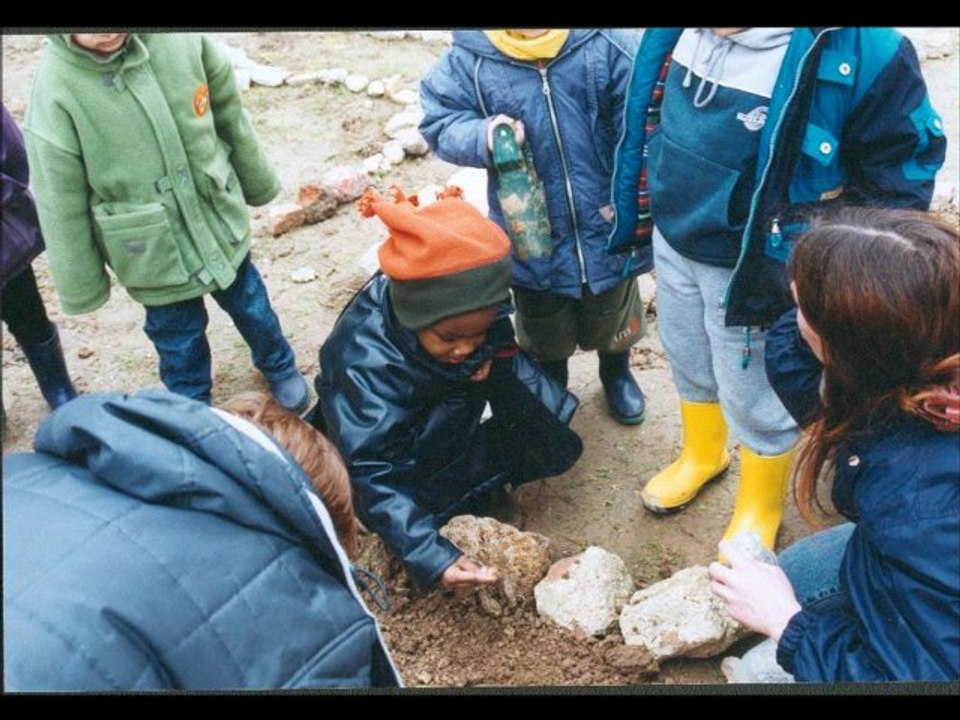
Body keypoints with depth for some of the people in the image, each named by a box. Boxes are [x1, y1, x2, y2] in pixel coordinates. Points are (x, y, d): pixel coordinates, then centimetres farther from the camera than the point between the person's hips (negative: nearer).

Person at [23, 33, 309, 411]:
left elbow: (230, 114, 0)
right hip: (156, 254, -2)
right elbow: (61, 204, -14)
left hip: (221, 222, 3)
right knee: (180, 341, 17)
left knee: (249, 304, 24)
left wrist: (258, 182, 12)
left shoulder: (180, 37, -17)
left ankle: (280, 368, 54)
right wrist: (81, 288, -5)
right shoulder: (56, 89, -24)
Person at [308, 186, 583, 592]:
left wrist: (493, 363, -22)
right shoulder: (363, 367, -38)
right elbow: (372, 475, -36)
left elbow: (502, 350, 1)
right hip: (401, 467, -4)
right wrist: (430, 558, -43)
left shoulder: (475, 313, -23)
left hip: (453, 431, 5)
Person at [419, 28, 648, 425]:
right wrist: (482, 137, -29)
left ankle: (617, 374, 58)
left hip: (609, 227, 0)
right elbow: (438, 121, -7)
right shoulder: (471, 58, -13)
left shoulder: (608, 43, -15)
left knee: (614, 322, 25)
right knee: (544, 337, 24)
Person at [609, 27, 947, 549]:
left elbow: (900, 167, -14)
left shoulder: (862, 51, -26)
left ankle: (759, 511, 43)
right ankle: (702, 456, 57)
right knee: (689, 367, 26)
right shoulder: (680, 34, -9)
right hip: (672, 240, 6)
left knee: (753, 399, 13)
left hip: (753, 268, -5)